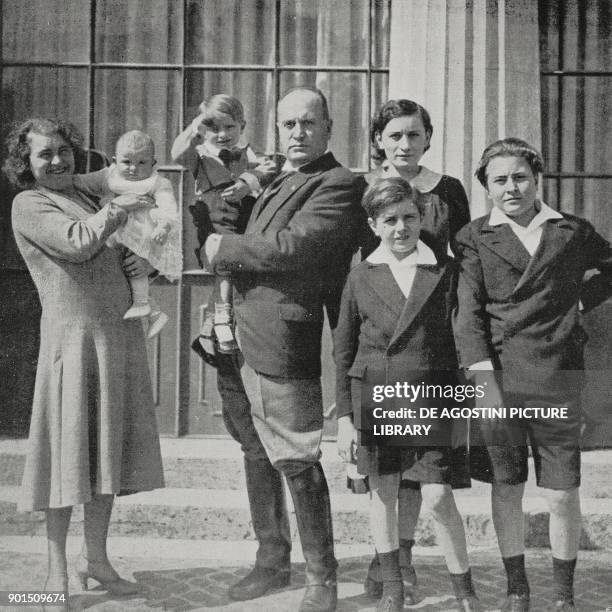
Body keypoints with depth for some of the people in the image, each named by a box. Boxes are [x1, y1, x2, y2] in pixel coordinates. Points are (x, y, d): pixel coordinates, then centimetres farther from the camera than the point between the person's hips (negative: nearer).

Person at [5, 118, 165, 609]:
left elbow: (131, 249, 25)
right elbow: (78, 245, -18)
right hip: (75, 334, -7)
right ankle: (57, 571, 11)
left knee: (107, 449, 10)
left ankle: (96, 558, 21)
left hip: (120, 334, 7)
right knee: (70, 449, -2)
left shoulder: (89, 198, 20)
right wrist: (120, 207, -7)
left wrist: (146, 259, 3)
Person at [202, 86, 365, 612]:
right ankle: (272, 559, 36)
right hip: (248, 345, 9)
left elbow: (292, 248, -24)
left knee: (299, 465, 0)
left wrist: (223, 249, -12)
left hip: (288, 347, -9)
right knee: (257, 456, 18)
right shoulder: (280, 182, 17)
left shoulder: (338, 185, -12)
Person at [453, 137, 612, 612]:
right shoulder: (475, 238, 4)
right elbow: (467, 311, -4)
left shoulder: (573, 230, 9)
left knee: (563, 494, 5)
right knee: (506, 488, 9)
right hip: (498, 375, 0)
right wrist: (483, 377, -15)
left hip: (558, 377, 1)